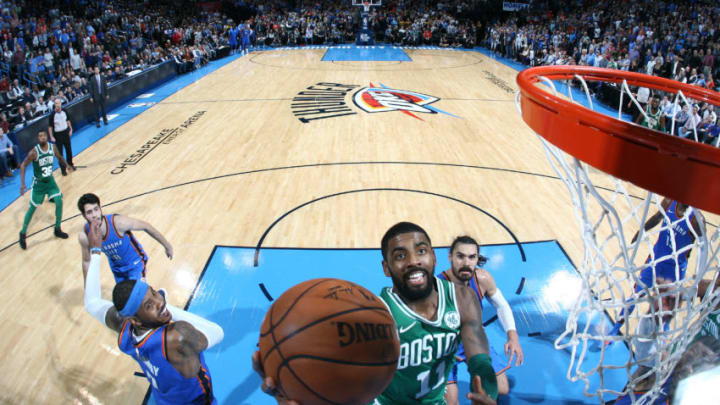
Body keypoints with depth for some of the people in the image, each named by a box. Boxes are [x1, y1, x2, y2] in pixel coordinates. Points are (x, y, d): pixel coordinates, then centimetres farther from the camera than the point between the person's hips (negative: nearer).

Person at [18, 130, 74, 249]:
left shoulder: (52, 147, -8)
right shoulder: (34, 152, -23)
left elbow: (59, 157, 14)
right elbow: (23, 165, -17)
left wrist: (67, 165, -1)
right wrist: (22, 183, -24)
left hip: (50, 181, 4)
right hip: (38, 183, -4)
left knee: (59, 202, -4)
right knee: (32, 208, 4)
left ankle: (57, 229, 14)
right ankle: (23, 234, 20)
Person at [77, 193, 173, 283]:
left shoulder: (118, 222, -36)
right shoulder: (84, 237, -24)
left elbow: (146, 226, -20)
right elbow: (86, 262, -6)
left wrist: (167, 245, -9)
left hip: (136, 263, -4)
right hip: (116, 267, 4)